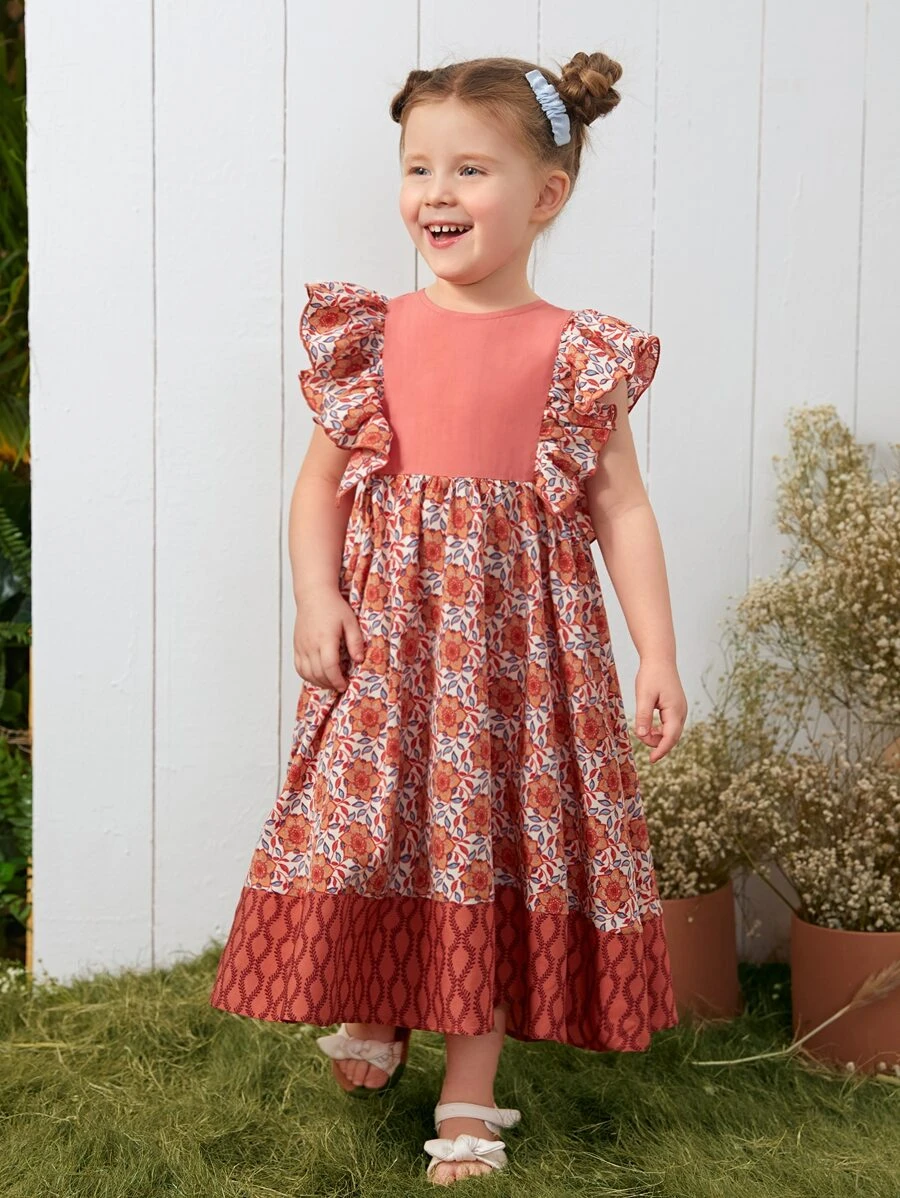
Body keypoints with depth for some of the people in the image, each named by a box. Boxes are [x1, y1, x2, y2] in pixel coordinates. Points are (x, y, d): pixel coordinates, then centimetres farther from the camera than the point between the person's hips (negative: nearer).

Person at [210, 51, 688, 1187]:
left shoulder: (576, 353, 0)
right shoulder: (370, 335, 4)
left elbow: (623, 508, 0)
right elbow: (320, 479, 6)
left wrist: (658, 655, -6)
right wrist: (316, 599, -9)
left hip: (520, 635, -1)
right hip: (385, 632, 1)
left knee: (497, 839, 4)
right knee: (369, 820, 5)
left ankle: (468, 1103, 18)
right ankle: (370, 1015, 35)